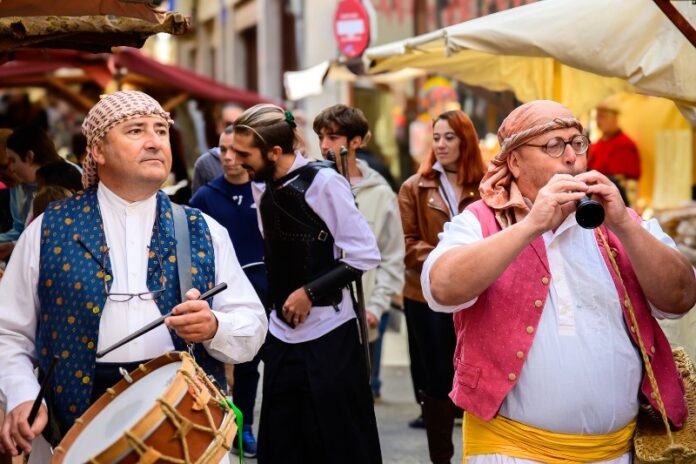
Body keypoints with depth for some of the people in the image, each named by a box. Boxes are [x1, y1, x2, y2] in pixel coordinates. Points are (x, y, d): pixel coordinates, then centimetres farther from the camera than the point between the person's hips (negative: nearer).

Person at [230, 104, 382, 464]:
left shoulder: (322, 181, -14)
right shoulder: (261, 186, 6)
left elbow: (365, 255, -15)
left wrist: (310, 292, -15)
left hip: (326, 335, -7)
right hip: (281, 333, 7)